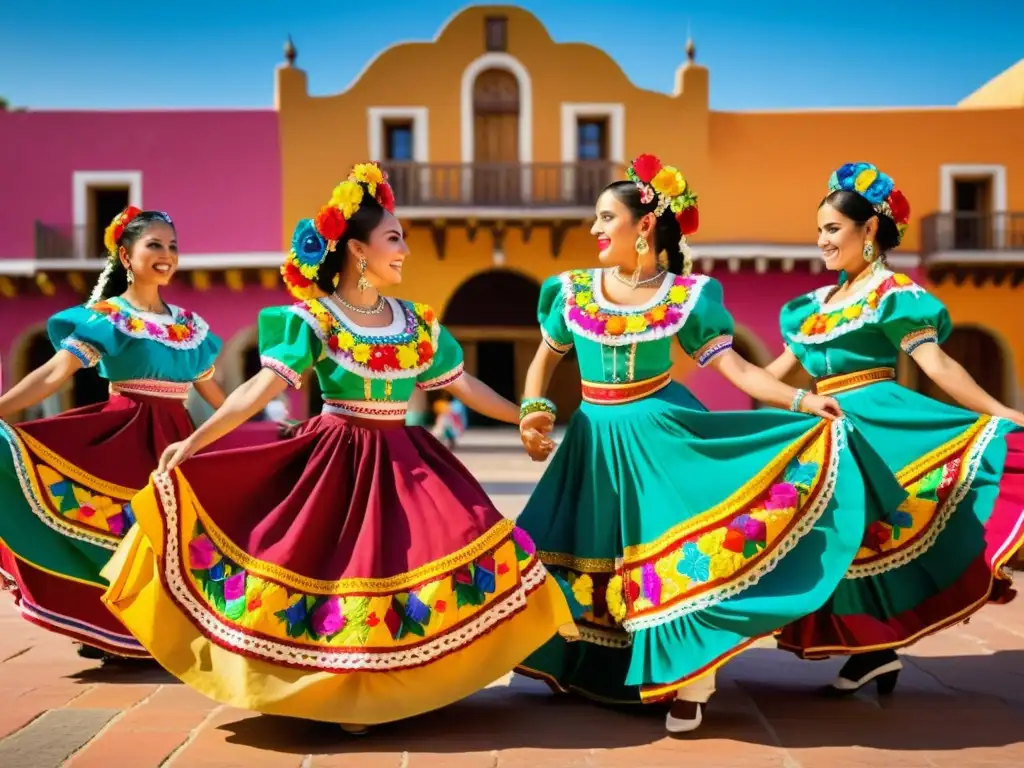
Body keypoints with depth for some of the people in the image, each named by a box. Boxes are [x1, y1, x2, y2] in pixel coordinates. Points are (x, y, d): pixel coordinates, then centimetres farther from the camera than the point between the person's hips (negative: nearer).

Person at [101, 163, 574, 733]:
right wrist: (195, 441, -27)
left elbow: (466, 385, 14)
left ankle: (395, 685, 11)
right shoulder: (313, 321, -9)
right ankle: (340, 691, 16)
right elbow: (262, 388, -17)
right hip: (338, 460, -5)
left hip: (402, 461, 5)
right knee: (339, 566, -4)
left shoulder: (418, 324, 7)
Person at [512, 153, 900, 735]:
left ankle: (688, 685, 5)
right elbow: (545, 358, 13)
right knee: (593, 554, 10)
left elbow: (733, 366, -10)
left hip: (662, 433, -3)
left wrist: (802, 401, -20)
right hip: (598, 440, 3)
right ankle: (591, 668, 30)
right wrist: (532, 411, -2)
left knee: (676, 554, -7)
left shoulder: (686, 295, -6)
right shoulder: (573, 290, 1)